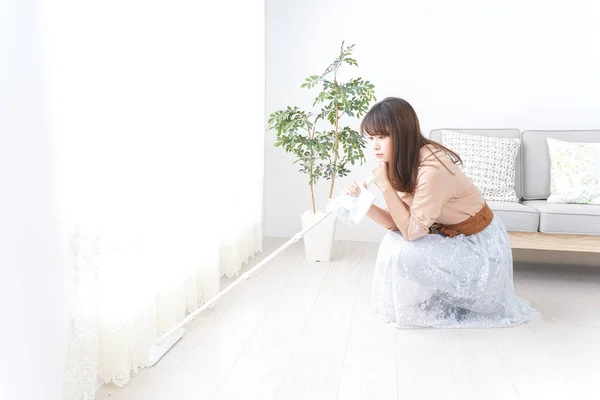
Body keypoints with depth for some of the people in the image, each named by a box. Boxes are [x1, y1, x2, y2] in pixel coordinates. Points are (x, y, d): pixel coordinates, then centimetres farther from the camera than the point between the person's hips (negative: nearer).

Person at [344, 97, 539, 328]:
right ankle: (430, 303, 12)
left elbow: (411, 232, -25)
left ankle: (417, 311, 6)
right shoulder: (403, 164, -5)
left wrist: (384, 186, -28)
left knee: (401, 254, -22)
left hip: (481, 248, -8)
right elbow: (399, 225, -6)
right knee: (393, 242, -6)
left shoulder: (431, 169, -32)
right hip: (454, 238, 8)